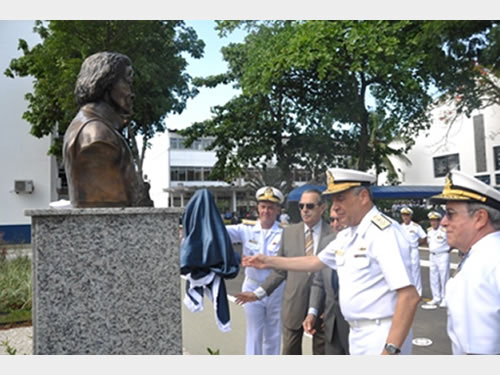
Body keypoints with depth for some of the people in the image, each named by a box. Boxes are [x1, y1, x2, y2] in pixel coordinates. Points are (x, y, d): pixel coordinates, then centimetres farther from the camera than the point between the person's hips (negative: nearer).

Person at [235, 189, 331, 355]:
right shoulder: (289, 232, 1)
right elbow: (280, 270, 6)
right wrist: (258, 293, 2)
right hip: (293, 303, 2)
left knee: (321, 352, 14)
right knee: (290, 352, 12)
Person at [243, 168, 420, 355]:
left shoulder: (384, 232, -19)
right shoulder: (345, 236, 8)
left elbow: (409, 296, -24)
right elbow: (315, 261, 20)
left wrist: (390, 350, -26)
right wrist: (269, 261, 18)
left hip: (382, 338, -8)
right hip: (357, 335, 8)